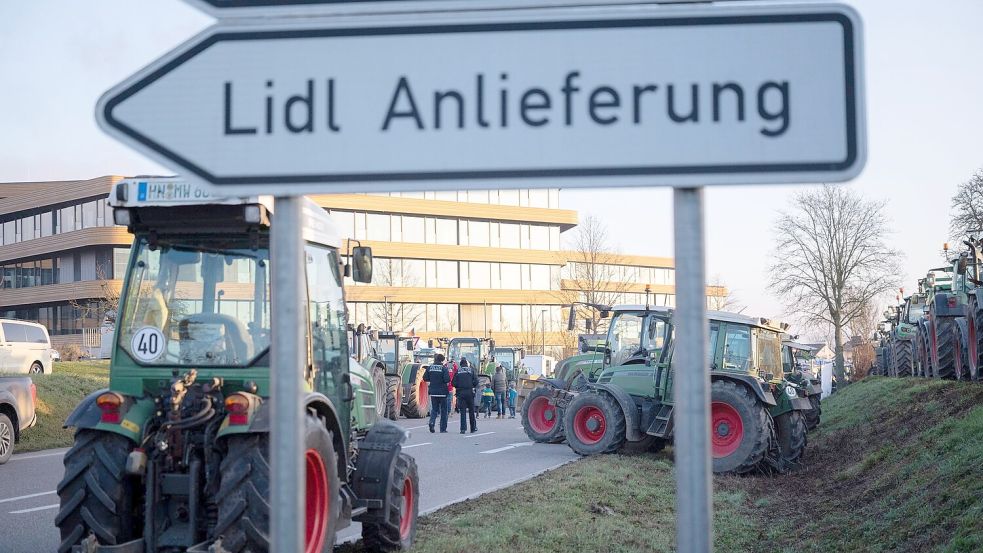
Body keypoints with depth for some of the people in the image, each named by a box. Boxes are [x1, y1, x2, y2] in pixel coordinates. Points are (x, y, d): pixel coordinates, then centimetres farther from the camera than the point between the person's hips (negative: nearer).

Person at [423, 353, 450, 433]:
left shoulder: (430, 368, 3)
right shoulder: (443, 368, -11)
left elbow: (425, 378, 5)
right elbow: (447, 379, -19)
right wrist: (446, 382, 3)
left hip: (433, 392, 4)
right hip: (442, 392, -4)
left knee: (434, 409, 13)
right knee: (443, 410, 7)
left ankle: (432, 421, -14)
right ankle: (443, 429, 8)